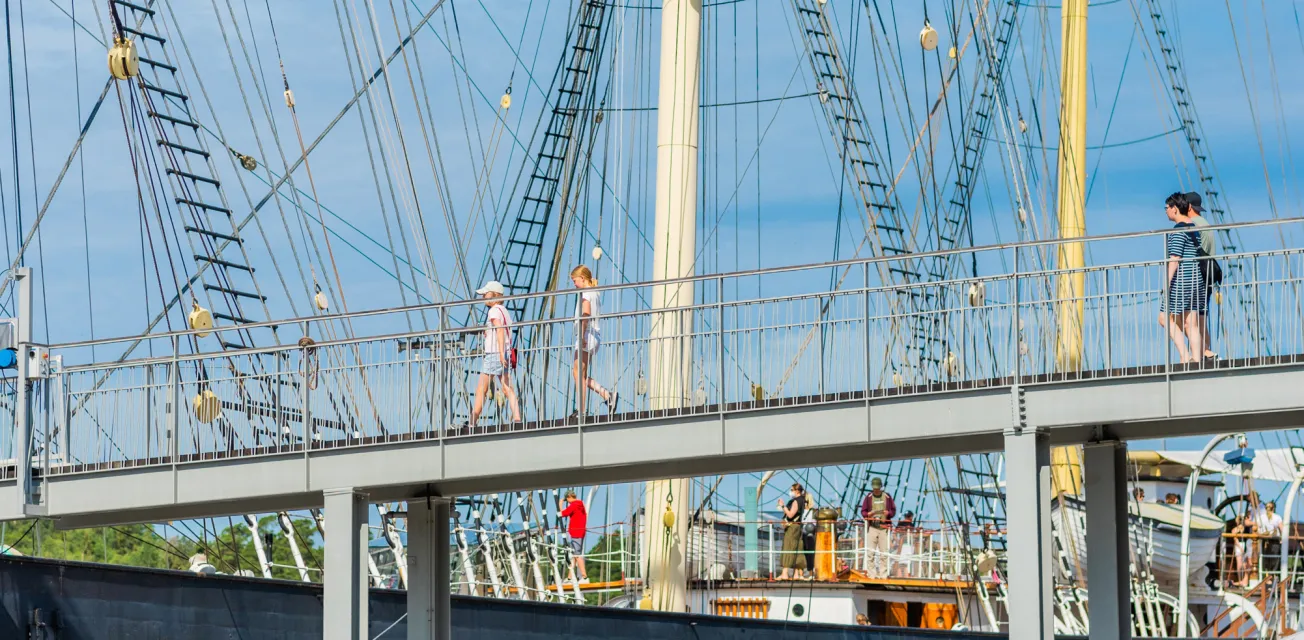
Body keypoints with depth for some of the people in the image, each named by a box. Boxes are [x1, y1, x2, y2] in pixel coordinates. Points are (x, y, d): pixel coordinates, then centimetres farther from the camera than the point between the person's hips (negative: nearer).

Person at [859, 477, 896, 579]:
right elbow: (863, 512, 10)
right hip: (872, 527, 0)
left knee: (884, 553, -1)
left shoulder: (887, 497, 8)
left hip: (884, 527, 0)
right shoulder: (868, 497, 8)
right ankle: (871, 574, -2)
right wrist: (869, 514, -11)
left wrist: (888, 513, -9)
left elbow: (893, 510, 13)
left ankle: (883, 574, 3)